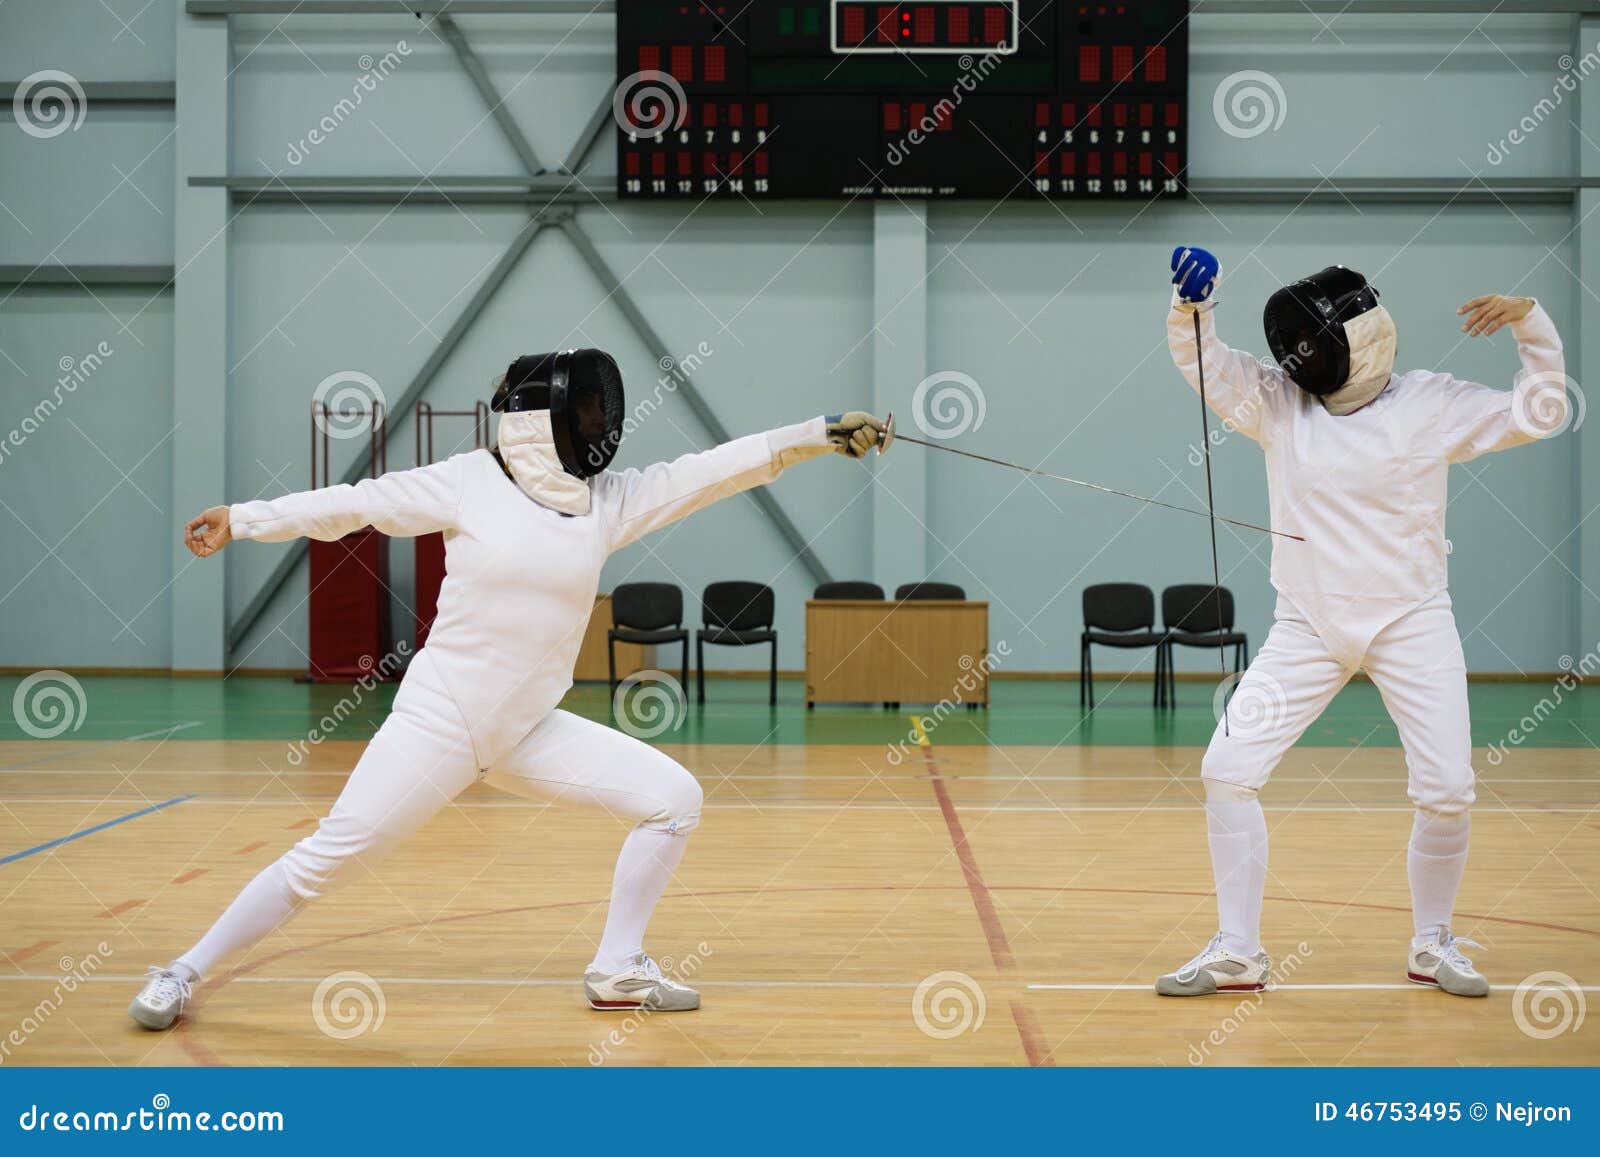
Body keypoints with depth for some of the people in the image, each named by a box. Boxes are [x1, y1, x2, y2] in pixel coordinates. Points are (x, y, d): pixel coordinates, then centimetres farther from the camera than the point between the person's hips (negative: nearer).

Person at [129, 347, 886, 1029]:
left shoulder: (609, 499, 2)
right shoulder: (470, 480, -9)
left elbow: (718, 469, -4)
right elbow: (355, 503, -3)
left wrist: (823, 433, -10)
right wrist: (242, 519, -2)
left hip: (526, 732, 5)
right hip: (438, 720, -5)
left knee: (673, 800, -3)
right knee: (325, 864, -10)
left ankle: (617, 970, 9)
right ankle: (184, 974, 9)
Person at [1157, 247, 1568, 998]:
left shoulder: (1429, 403, -5)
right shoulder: (1278, 401, -1)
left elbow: (1541, 415, -6)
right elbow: (1199, 356, -10)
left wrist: (1529, 319, -18)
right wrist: (1191, 299, -31)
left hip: (1411, 622, -1)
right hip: (1308, 626, 2)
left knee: (1448, 790, -9)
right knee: (1227, 770, -10)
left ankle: (1431, 944, 16)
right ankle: (1236, 952, 1)